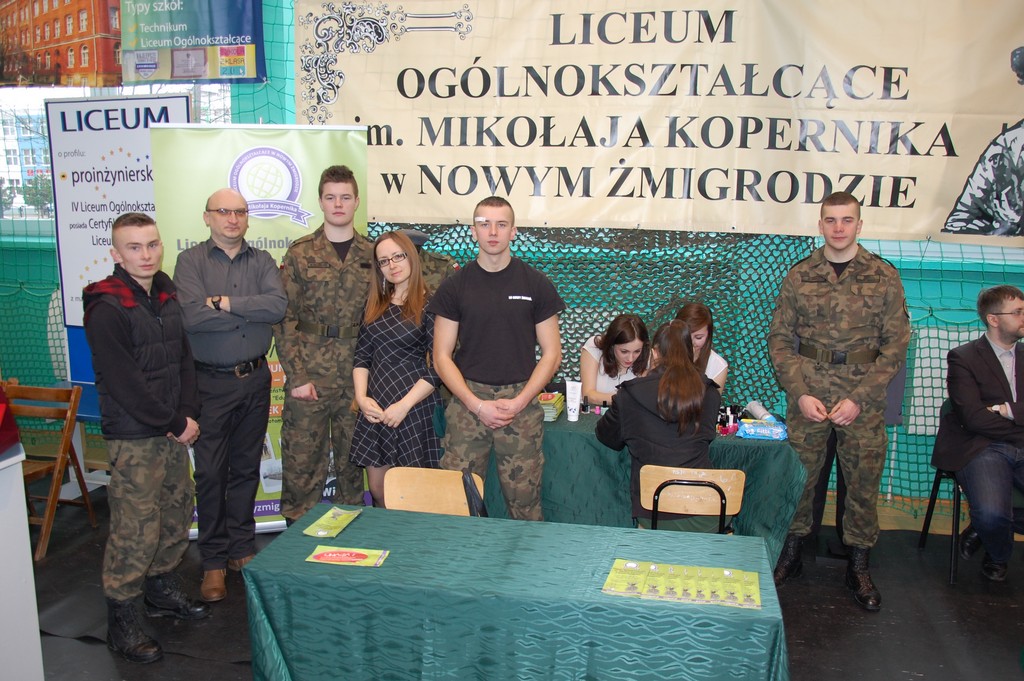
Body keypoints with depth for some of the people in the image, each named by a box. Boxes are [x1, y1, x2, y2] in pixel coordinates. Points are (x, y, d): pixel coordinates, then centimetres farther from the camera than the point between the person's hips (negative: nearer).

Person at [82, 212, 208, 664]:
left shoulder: (167, 297, 9)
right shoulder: (106, 310, -15)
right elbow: (125, 383, -18)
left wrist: (188, 414, -2)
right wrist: (175, 423, -13)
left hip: (172, 431, 8)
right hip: (133, 438, -8)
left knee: (177, 513, 17)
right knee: (135, 530, -3)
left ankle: (162, 590, 35)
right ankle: (121, 623, 11)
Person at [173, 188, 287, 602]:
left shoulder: (262, 261, 6)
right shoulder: (190, 261, -2)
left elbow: (278, 305, -12)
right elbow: (193, 316, -18)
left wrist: (225, 303, -16)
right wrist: (251, 311, -11)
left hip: (255, 378, 3)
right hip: (211, 381, -3)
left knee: (246, 468, 12)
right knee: (210, 471, 2)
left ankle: (241, 548, 26)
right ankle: (213, 560, 15)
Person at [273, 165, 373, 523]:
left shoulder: (372, 254, 8)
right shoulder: (300, 253, 1)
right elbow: (284, 319, -3)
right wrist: (297, 375, -9)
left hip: (357, 374, 2)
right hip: (310, 373, -2)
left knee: (352, 460, 11)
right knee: (301, 460, 2)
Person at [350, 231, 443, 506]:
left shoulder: (428, 305, -7)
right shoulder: (375, 305, 11)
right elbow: (362, 355, 11)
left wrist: (404, 405, -15)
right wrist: (361, 396, -4)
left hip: (414, 408, -5)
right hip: (375, 409, 5)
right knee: (377, 492, 11)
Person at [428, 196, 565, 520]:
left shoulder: (536, 285, 4)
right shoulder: (454, 286, 5)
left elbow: (551, 354, 5)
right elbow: (442, 356, 4)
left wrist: (518, 402, -8)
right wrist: (477, 405, -8)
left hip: (521, 401, 0)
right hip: (467, 401, 1)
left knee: (525, 502, 1)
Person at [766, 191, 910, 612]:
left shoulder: (884, 277, 1)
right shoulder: (799, 276, 3)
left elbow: (895, 345, -1)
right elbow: (779, 339, 4)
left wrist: (859, 398, -10)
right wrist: (801, 393, -8)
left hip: (864, 396, 0)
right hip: (808, 391, 1)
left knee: (864, 479, 6)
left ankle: (859, 565, 22)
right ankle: (791, 554, 23)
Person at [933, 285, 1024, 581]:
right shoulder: (963, 357, 3)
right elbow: (973, 417, -9)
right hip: (982, 448, -4)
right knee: (991, 514, -30)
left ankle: (983, 529, 8)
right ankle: (997, 556, 7)